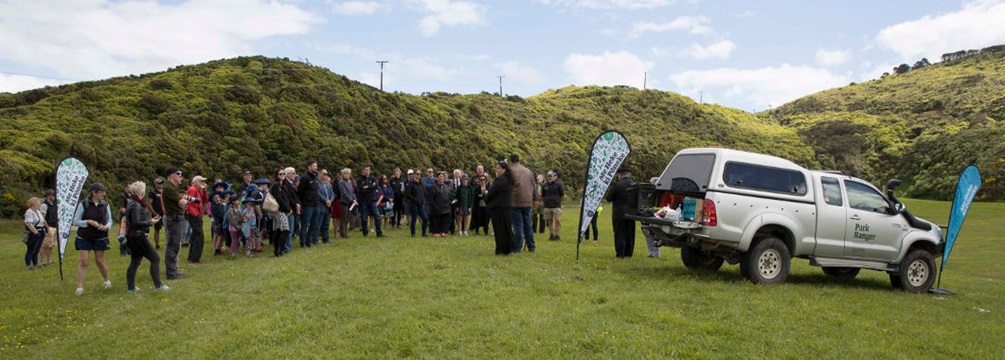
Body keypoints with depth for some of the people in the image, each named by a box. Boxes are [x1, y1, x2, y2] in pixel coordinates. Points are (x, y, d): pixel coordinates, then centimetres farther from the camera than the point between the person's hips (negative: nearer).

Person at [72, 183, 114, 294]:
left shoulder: (105, 205, 1)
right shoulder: (83, 204, -7)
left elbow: (109, 220, 9)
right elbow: (75, 221, -4)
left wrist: (107, 226, -13)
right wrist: (89, 222, -19)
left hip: (100, 238, 2)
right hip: (84, 238, -2)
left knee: (100, 261, 7)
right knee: (84, 261, -7)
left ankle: (107, 280, 29)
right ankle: (79, 287, 0)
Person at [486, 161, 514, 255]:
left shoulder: (500, 180, -16)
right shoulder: (509, 180, 13)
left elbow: (491, 192, -15)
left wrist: (486, 200, 4)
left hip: (498, 207, -9)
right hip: (508, 206, 9)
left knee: (499, 229, -3)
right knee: (507, 228, 12)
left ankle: (501, 250, 0)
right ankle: (508, 248, 17)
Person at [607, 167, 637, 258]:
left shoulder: (617, 185, -15)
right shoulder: (635, 185, 3)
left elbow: (608, 198, -8)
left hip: (620, 214, -5)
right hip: (631, 213, 5)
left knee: (620, 234, 1)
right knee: (630, 235, 13)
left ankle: (620, 254, 0)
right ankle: (629, 253, 18)